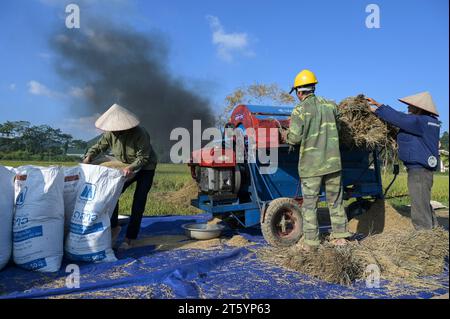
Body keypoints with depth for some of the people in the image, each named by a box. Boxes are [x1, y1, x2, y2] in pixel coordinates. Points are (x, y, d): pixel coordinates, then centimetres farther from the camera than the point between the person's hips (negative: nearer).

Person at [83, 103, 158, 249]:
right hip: (126, 168, 5)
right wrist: (88, 158, -25)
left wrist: (131, 167, -44)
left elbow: (143, 158, -27)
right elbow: (98, 147, -6)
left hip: (146, 168, -5)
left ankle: (130, 238, 1)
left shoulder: (139, 134, -30)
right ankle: (114, 227, 14)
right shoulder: (110, 133, -13)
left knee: (138, 202, -7)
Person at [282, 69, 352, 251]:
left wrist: (286, 136, 6)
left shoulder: (300, 110, -11)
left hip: (311, 165, -4)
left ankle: (310, 241, 10)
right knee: (335, 200, 15)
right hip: (333, 161, 5)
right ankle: (340, 236, 22)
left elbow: (295, 138, -14)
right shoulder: (328, 105, 4)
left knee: (309, 203, 5)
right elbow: (336, 112, 24)